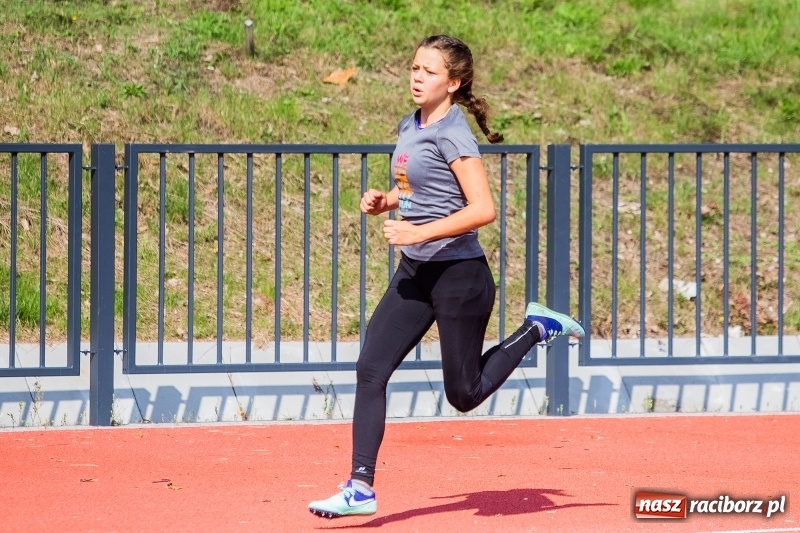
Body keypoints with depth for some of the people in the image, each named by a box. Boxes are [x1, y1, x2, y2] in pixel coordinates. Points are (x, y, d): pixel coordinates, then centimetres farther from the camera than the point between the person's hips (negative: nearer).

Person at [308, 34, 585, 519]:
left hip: (459, 275, -8)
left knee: (464, 395, 4)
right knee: (371, 371, -5)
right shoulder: (410, 127, 9)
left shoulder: (452, 134, -16)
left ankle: (538, 329, 23)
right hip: (415, 275, 8)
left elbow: (484, 209, -24)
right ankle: (361, 487, -5)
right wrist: (385, 201, 6)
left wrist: (419, 233, -26)